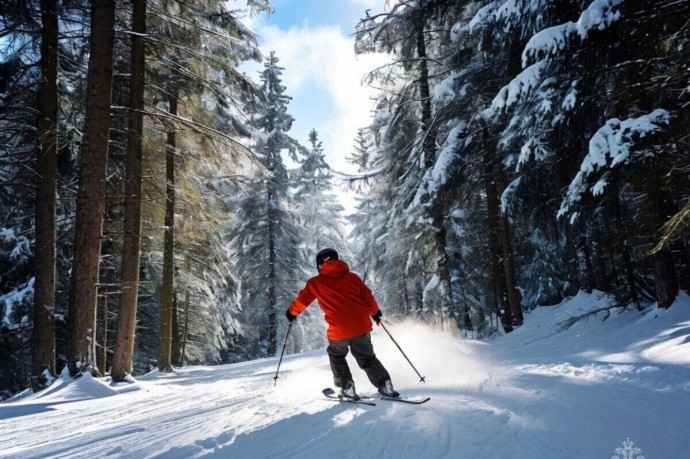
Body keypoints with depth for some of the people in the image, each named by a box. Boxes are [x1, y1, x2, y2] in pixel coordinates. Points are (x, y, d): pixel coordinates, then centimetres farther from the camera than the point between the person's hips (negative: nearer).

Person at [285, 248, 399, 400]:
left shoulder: (315, 283, 7)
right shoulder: (352, 277, 13)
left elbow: (302, 300, 16)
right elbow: (367, 296, 11)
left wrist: (292, 312, 34)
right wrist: (375, 312, 26)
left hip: (339, 331, -2)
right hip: (362, 326, 3)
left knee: (336, 356, 26)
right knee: (367, 359, 19)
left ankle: (347, 387, 15)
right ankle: (385, 385, 3)